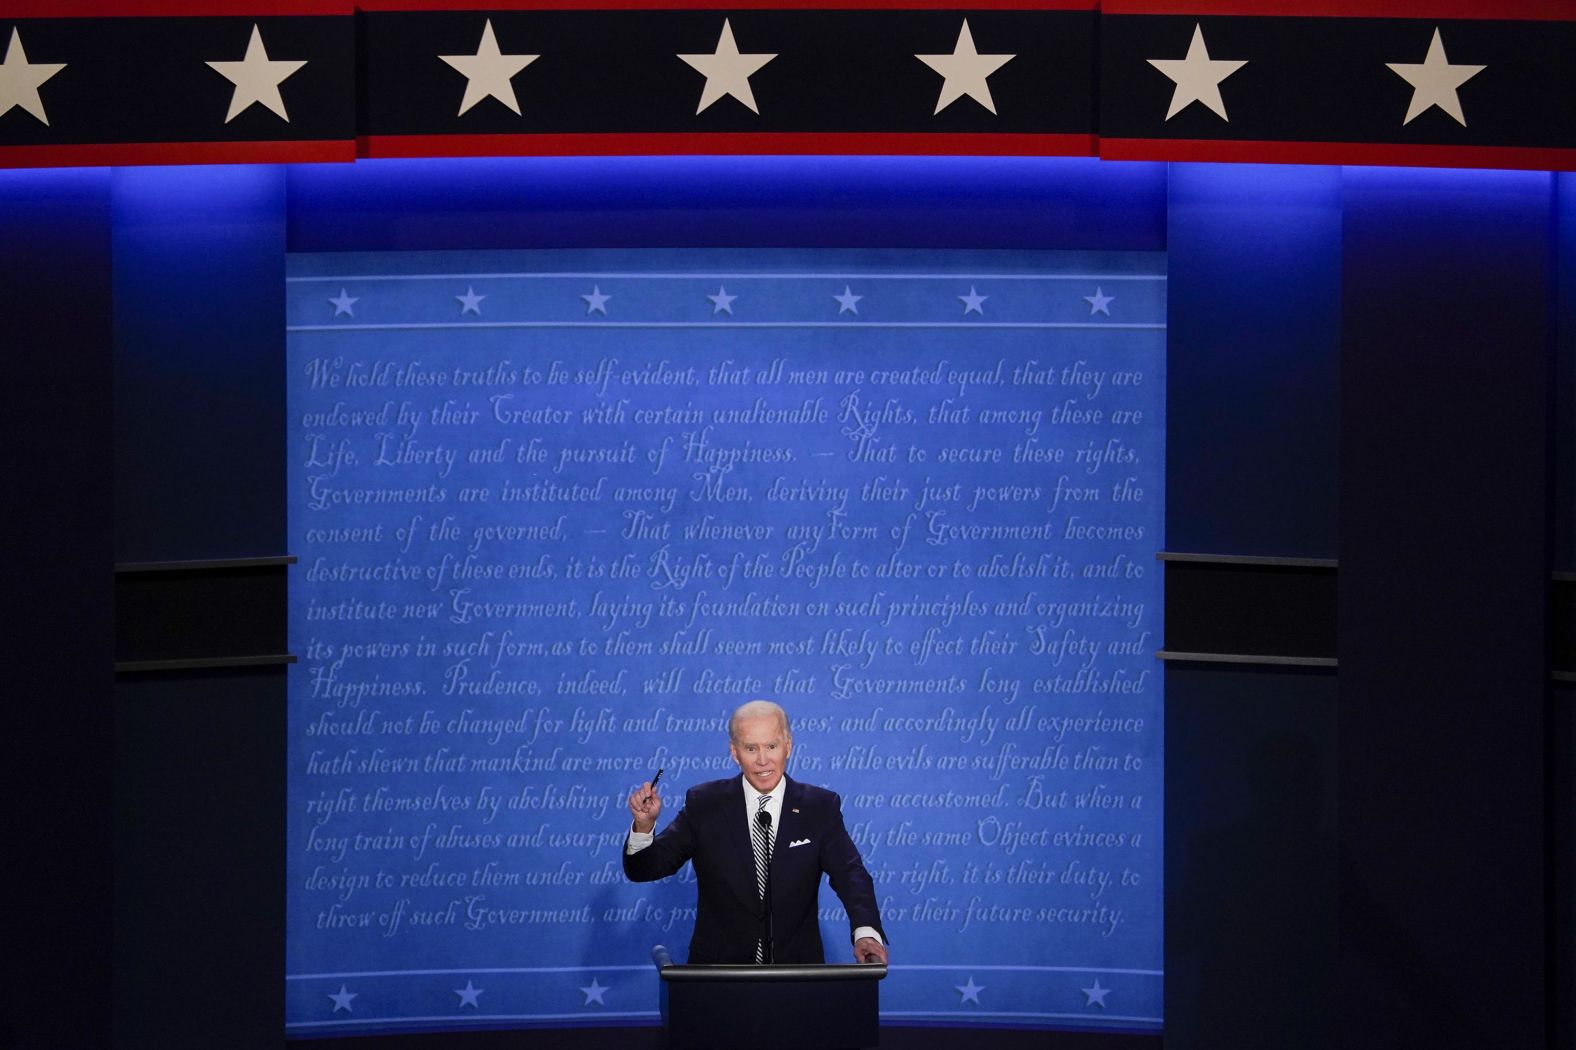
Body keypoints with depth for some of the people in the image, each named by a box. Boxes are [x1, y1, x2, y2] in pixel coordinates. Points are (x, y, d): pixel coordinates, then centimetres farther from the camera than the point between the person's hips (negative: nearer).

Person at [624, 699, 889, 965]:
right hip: (718, 971, -1)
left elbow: (850, 874, -5)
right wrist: (644, 825, -19)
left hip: (798, 967, 1)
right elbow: (643, 870, 3)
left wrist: (866, 931, -25)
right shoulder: (704, 805, 5)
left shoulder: (820, 807, 6)